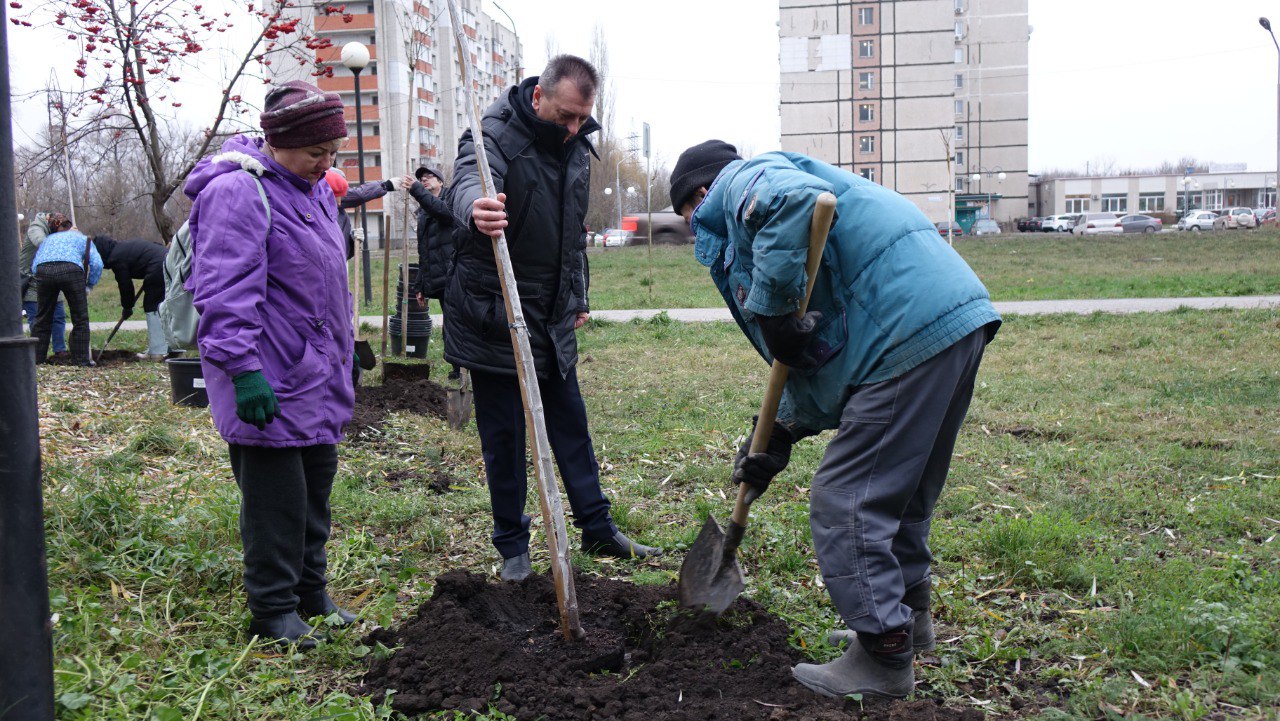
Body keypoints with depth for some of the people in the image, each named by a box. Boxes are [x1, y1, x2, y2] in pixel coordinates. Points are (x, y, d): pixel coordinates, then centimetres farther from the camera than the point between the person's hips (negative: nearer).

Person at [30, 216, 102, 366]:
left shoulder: (47, 239, 36)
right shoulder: (82, 239, 29)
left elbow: (34, 266, 21)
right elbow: (96, 264, 11)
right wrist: (89, 286, 19)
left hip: (43, 271, 3)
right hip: (71, 269, -3)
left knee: (42, 319, 16)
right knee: (80, 319, 7)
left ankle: (37, 358, 20)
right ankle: (81, 359, 7)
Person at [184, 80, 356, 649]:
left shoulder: (315, 190, 14)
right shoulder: (237, 194, -16)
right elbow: (225, 294, -21)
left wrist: (344, 348, 27)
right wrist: (243, 368, -25)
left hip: (319, 378, 9)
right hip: (269, 386, -9)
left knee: (316, 490, 16)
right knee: (276, 499, -1)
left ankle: (311, 592, 31)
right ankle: (273, 612, 12)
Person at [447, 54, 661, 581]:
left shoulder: (577, 148, 6)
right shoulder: (496, 135, -17)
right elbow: (467, 183, -40)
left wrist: (579, 297, 20)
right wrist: (477, 210, -63)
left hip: (553, 318, 6)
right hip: (494, 316, -6)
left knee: (571, 424, 14)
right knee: (503, 434, 3)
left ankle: (598, 529, 25)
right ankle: (512, 545, 17)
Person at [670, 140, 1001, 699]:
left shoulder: (739, 183, 2)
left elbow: (796, 197, -27)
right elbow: (822, 351, 26)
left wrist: (771, 306, -17)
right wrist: (780, 434, 19)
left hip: (910, 333, -11)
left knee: (844, 503, -2)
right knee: (901, 489, 25)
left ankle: (884, 658, 8)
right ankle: (908, 615, 41)